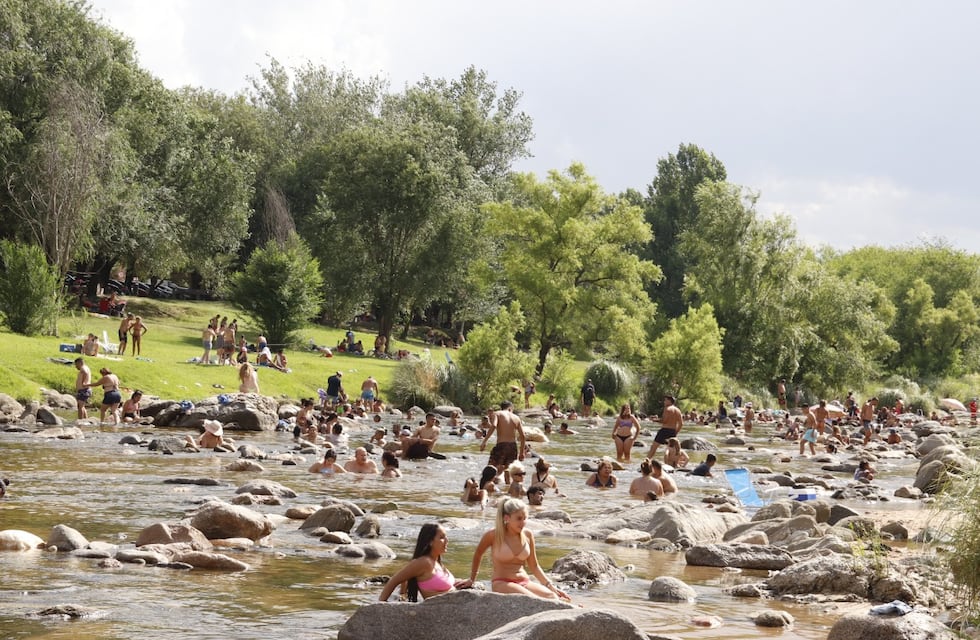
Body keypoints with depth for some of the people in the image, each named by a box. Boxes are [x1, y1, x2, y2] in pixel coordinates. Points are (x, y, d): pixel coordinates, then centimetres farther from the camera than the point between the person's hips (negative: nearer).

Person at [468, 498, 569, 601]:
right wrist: (472, 580, 22)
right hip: (502, 584, -6)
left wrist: (551, 586, 8)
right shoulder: (494, 535, -3)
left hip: (525, 582, 6)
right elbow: (477, 555, 15)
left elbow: (534, 566, 18)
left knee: (552, 596, -27)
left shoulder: (527, 535, 8)